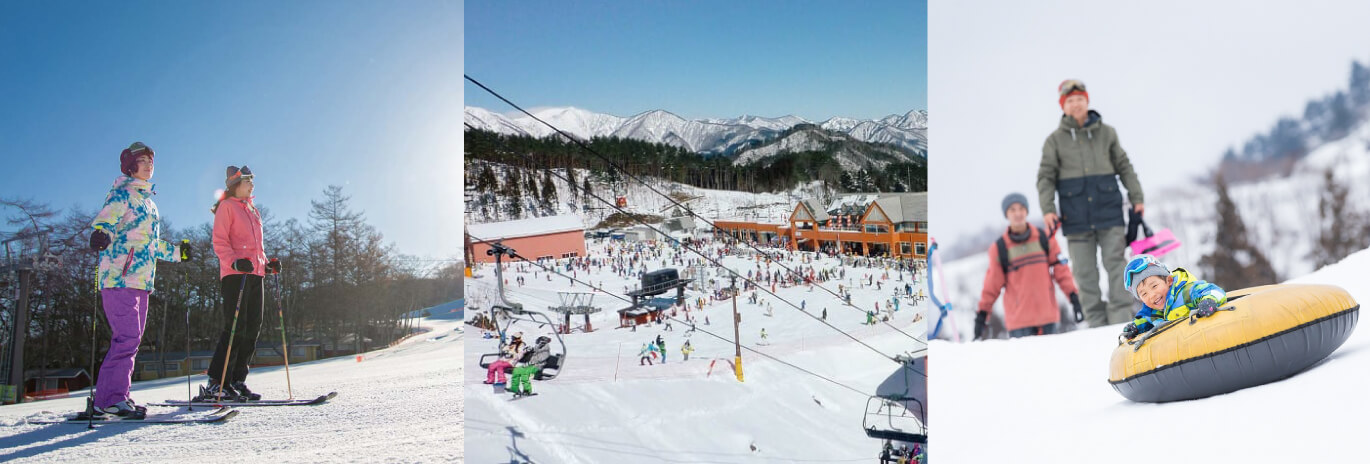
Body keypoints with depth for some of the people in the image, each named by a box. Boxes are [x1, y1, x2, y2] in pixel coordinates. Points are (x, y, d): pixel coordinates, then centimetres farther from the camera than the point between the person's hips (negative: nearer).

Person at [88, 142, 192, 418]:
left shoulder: (148, 201, 24)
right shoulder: (121, 193, -1)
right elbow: (106, 218, -19)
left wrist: (177, 252, 39)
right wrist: (100, 233, -40)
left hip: (142, 280, 9)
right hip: (120, 277, -9)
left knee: (130, 339, 8)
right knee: (127, 338, -15)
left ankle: (111, 397, 12)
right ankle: (112, 398, -14)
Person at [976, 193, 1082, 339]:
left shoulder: (1044, 238, 5)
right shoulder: (999, 248, 0)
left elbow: (1061, 270, 7)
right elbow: (992, 286, 5)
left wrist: (1074, 298, 2)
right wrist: (982, 315, 4)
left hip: (1048, 315, 2)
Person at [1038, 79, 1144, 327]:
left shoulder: (1106, 133, 7)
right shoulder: (1055, 140, 4)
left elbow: (1124, 167, 13)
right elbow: (1046, 176, 3)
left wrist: (1136, 198, 8)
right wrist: (1047, 209, -9)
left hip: (1109, 210, 0)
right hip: (1076, 216, 0)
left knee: (1115, 262, -4)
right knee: (1085, 271, 2)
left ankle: (1121, 318, -1)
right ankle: (1097, 324, 7)